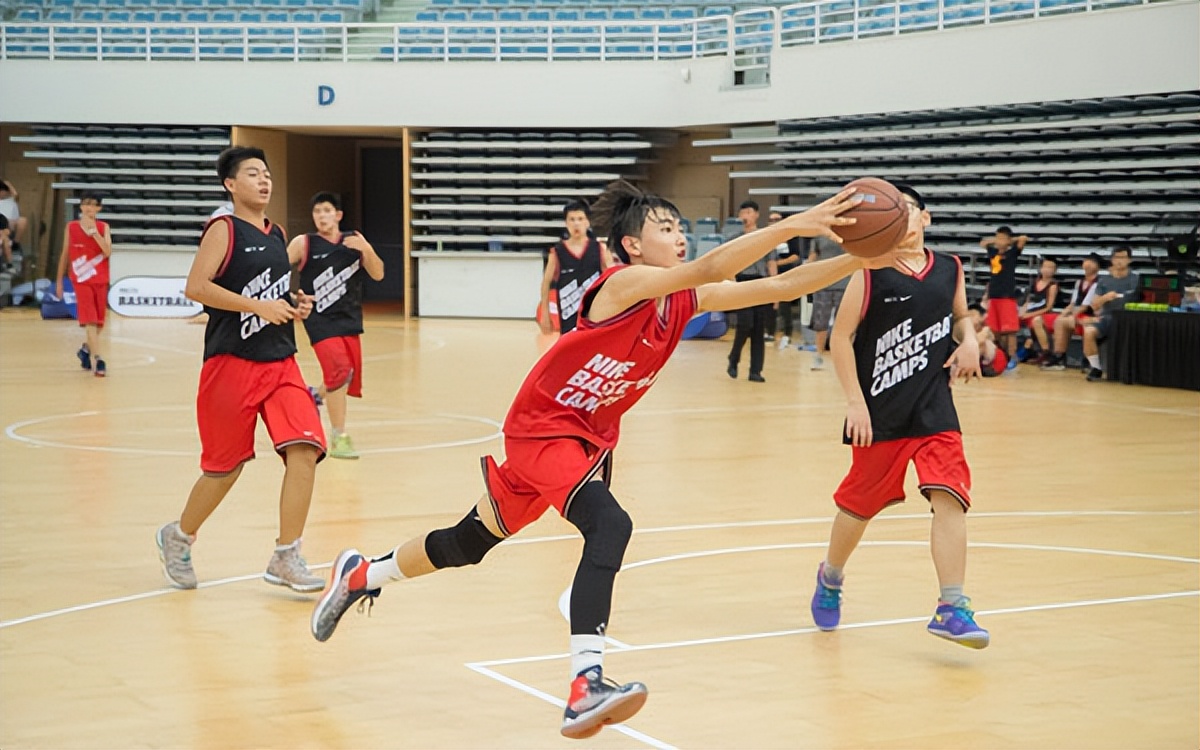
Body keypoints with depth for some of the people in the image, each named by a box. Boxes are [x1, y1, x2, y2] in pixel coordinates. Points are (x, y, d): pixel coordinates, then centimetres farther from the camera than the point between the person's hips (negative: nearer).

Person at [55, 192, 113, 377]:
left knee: (98, 321, 10)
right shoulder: (71, 227, 2)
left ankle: (86, 349, 36)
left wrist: (94, 231, -22)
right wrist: (59, 281, 10)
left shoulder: (103, 227, 1)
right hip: (81, 280, -2)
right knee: (89, 320, -14)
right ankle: (99, 360, -20)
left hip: (100, 280, 2)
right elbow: (65, 254, 9)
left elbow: (107, 252, -14)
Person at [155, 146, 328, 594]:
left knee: (304, 449, -12)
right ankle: (178, 538, 30)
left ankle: (286, 559, -6)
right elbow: (195, 287, -17)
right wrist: (258, 305, -22)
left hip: (280, 361, 6)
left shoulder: (277, 234, 15)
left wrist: (295, 304, 7)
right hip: (232, 361, -6)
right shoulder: (223, 230, -6)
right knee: (226, 466, 4)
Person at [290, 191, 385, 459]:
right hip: (320, 319, -5)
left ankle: (316, 395, 45)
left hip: (349, 319, 5)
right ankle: (339, 438, -11)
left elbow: (378, 274, -1)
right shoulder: (303, 244, -4)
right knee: (340, 371, -19)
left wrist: (366, 249, -17)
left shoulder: (355, 240, 4)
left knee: (348, 377, 11)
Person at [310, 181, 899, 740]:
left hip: (592, 437, 8)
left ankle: (361, 576, 43)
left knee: (471, 543, 19)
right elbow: (708, 268, -39)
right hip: (541, 426, -8)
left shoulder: (686, 301, -2)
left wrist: (861, 260, -19)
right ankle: (585, 688, -36)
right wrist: (792, 225, -46)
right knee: (609, 525, -31)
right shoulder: (625, 283, -23)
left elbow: (779, 288, -8)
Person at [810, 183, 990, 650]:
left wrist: (969, 340, 0)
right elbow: (841, 337, -8)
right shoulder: (871, 274, -8)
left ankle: (951, 608, -13)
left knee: (949, 497, -13)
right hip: (880, 413, -3)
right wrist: (855, 401, -14)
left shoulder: (949, 271, 5)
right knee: (859, 504, 10)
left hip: (935, 410, 3)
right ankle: (830, 579, 37)